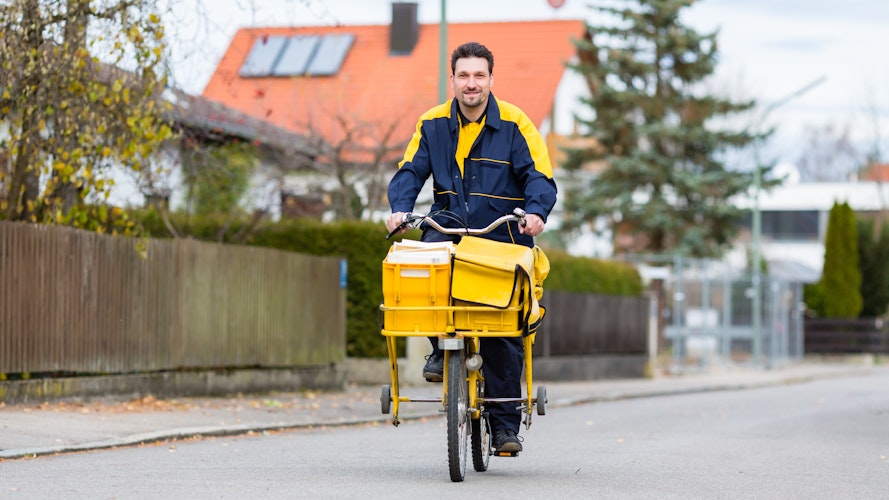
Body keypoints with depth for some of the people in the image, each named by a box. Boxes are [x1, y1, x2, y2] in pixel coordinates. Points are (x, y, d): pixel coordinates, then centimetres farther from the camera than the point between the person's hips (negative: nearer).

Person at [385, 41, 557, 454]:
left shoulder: (515, 124, -4)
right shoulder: (433, 124, 4)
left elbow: (539, 177, -8)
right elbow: (410, 171, 3)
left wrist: (536, 211, -28)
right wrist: (400, 208, -16)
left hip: (503, 239, -1)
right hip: (450, 227, 2)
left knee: (504, 334, -3)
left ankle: (505, 423, 7)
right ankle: (441, 346, -16)